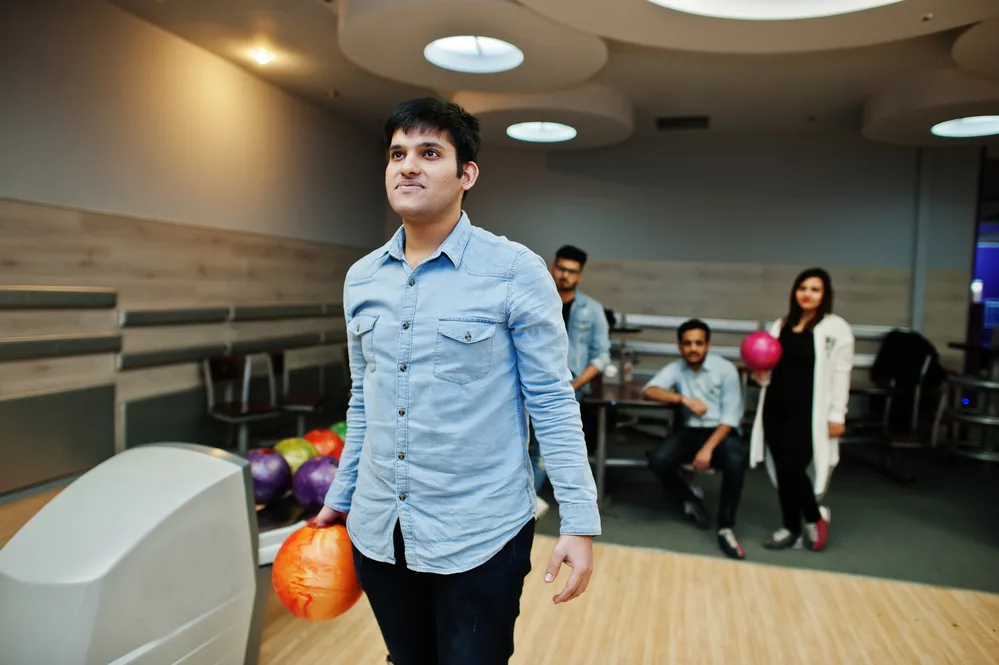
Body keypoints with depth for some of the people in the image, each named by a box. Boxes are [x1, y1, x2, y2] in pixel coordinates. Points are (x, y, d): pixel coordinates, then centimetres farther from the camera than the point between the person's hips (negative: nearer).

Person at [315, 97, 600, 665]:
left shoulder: (515, 271, -10)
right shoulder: (361, 278, 5)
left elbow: (553, 402, -9)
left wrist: (579, 523, -13)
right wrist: (340, 498, 17)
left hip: (480, 537, -4)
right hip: (377, 530, 5)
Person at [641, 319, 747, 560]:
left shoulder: (726, 369, -7)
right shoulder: (676, 368, 2)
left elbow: (731, 416, -11)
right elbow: (649, 391, -12)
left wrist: (708, 448, -22)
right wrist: (685, 399, -25)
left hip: (722, 431, -2)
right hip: (690, 430, 3)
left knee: (736, 461, -35)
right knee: (658, 460, -24)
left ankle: (725, 528, -18)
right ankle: (690, 500, 7)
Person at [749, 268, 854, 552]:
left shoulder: (836, 328, -3)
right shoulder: (780, 325, 13)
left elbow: (840, 374, -6)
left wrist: (836, 415, -10)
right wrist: (760, 373, -4)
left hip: (808, 412, -5)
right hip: (775, 408, 5)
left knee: (792, 469, -10)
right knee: (781, 471, 8)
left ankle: (815, 516, 19)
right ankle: (791, 529, 24)